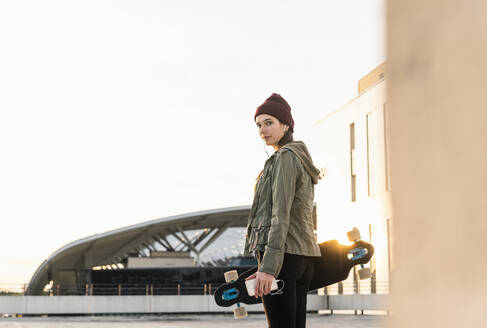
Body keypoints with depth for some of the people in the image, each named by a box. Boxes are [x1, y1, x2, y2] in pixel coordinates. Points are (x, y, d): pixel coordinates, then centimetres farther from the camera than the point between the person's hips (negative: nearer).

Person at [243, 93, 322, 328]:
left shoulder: (284, 157, -8)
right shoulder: (301, 159, 22)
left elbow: (281, 215, -17)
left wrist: (268, 266, -24)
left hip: (284, 253, -10)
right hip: (304, 252, 10)